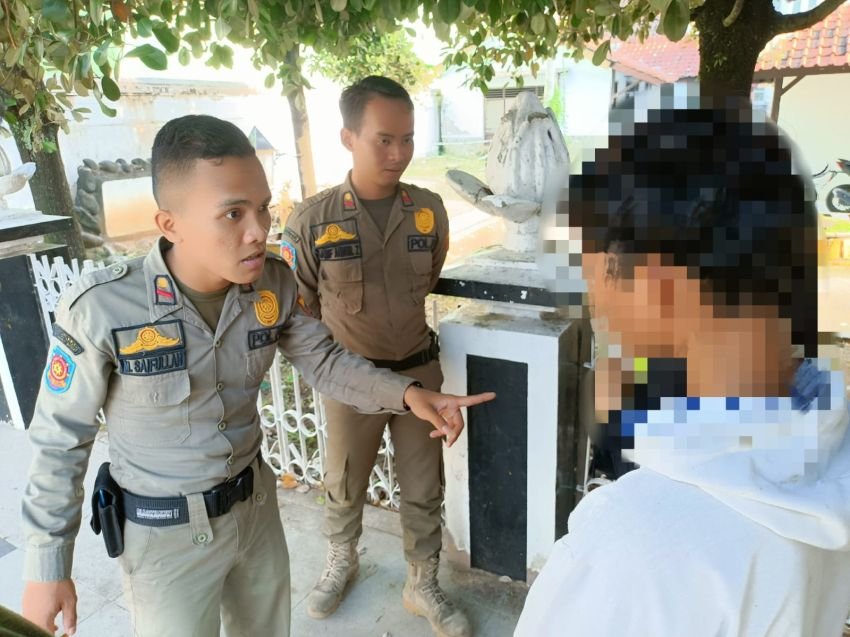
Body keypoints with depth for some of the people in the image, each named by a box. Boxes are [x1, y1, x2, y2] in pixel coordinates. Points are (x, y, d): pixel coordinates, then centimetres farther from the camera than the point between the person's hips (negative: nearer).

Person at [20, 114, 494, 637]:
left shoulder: (274, 284, -15)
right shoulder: (100, 309, -26)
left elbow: (324, 361, -5)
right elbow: (61, 440, -14)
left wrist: (406, 393, -22)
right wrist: (47, 567, -6)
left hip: (255, 505, 4)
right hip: (164, 533, -4)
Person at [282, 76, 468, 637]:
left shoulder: (429, 209, -8)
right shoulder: (313, 220, -17)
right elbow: (298, 301, -2)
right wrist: (348, 337, 4)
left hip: (418, 368, 2)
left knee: (424, 490, 14)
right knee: (345, 486, 20)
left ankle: (423, 586, 39)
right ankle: (342, 561, 51)